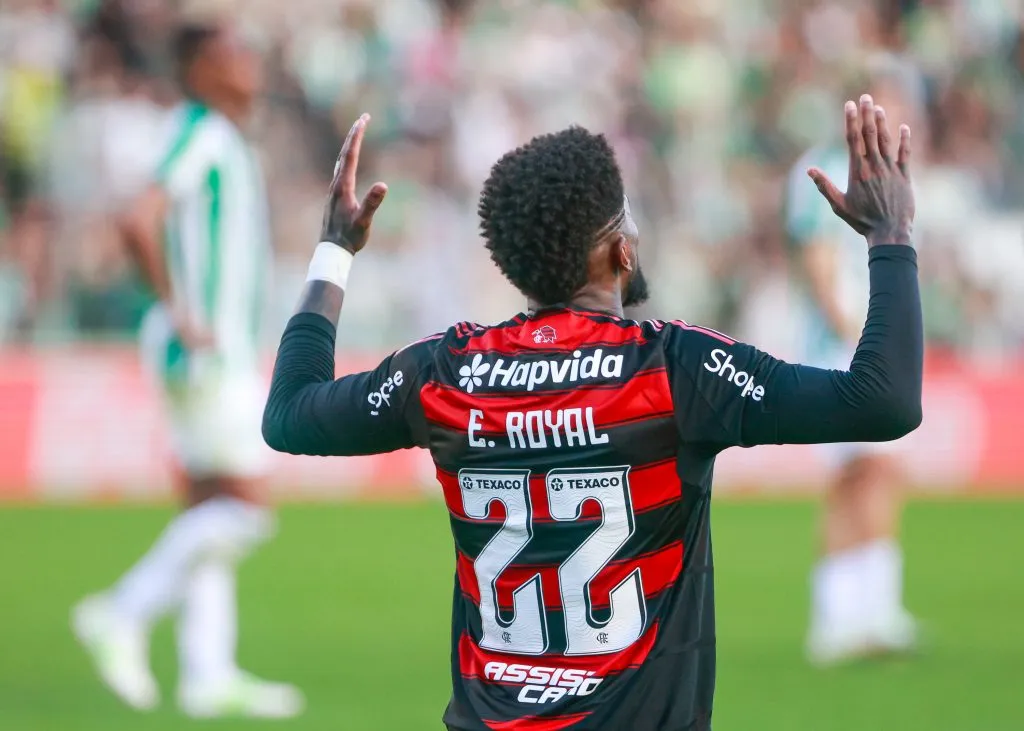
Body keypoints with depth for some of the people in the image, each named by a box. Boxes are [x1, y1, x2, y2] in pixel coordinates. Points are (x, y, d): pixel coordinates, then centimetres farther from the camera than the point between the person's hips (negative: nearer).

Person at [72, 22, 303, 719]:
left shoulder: (228, 141, 17)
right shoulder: (201, 134, -13)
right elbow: (139, 221, -26)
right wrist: (181, 315, -20)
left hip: (227, 353, 10)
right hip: (204, 352, -10)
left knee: (210, 513, 7)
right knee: (243, 506, -11)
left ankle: (208, 673, 8)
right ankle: (125, 614, -8)